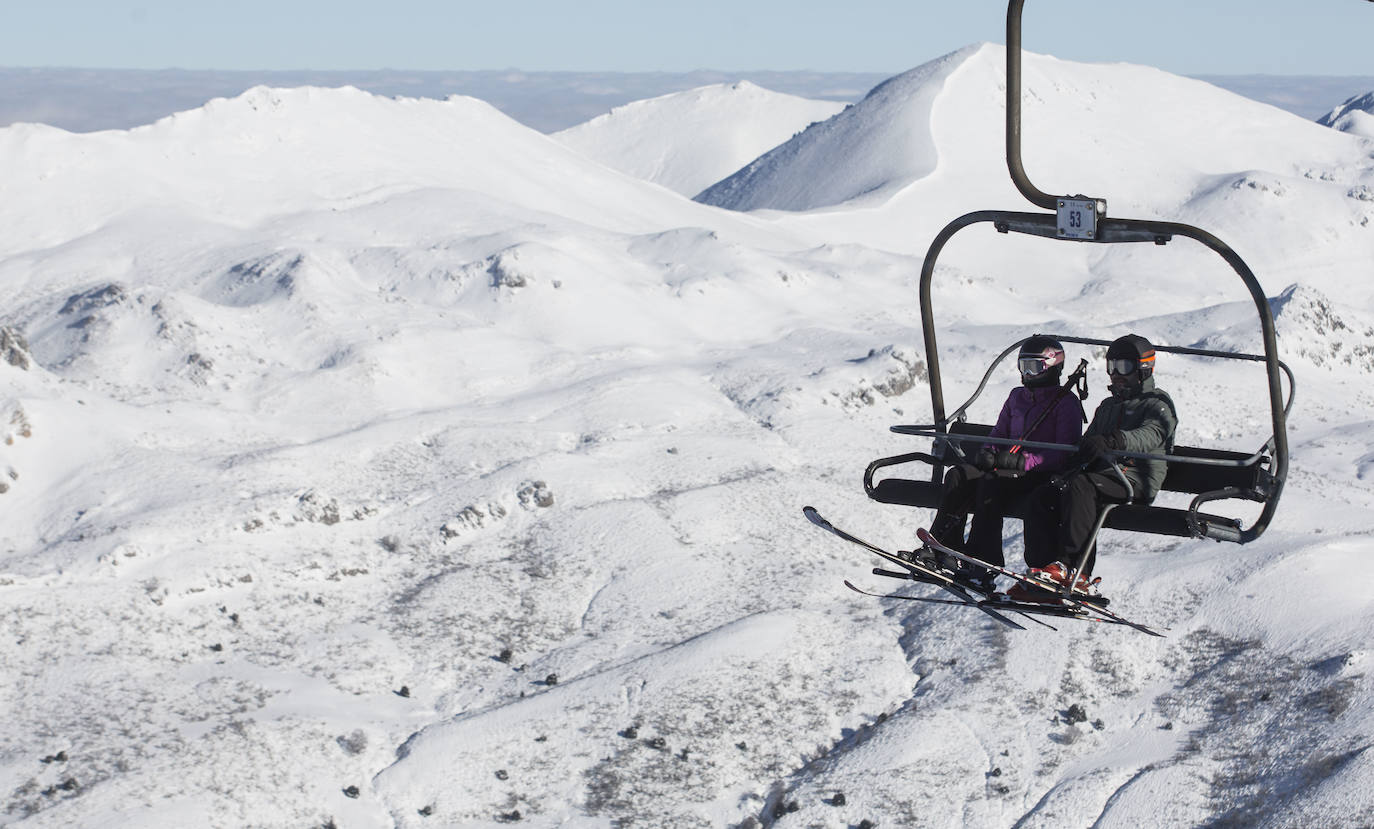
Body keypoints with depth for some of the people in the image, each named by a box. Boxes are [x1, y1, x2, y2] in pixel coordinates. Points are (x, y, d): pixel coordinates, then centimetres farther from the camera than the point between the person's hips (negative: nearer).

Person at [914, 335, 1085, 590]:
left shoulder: (1066, 402, -3)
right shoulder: (1017, 397, 20)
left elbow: (1065, 452, -12)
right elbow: (999, 433, 22)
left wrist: (1022, 460, -22)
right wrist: (987, 452, -3)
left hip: (1042, 473, -7)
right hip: (1009, 467, 7)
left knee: (992, 483, -34)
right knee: (958, 475, -16)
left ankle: (981, 564, -40)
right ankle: (941, 547, -25)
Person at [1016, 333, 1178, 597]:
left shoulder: (1157, 405, 4)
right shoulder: (1108, 407, 30)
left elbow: (1151, 435, -18)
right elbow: (1087, 443, 29)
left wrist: (1112, 440, -37)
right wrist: (1073, 463, 4)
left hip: (1136, 479, -8)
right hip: (1103, 474, 8)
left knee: (1080, 486, -36)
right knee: (1041, 498, -17)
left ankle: (1072, 568, -42)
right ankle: (1043, 568, -25)